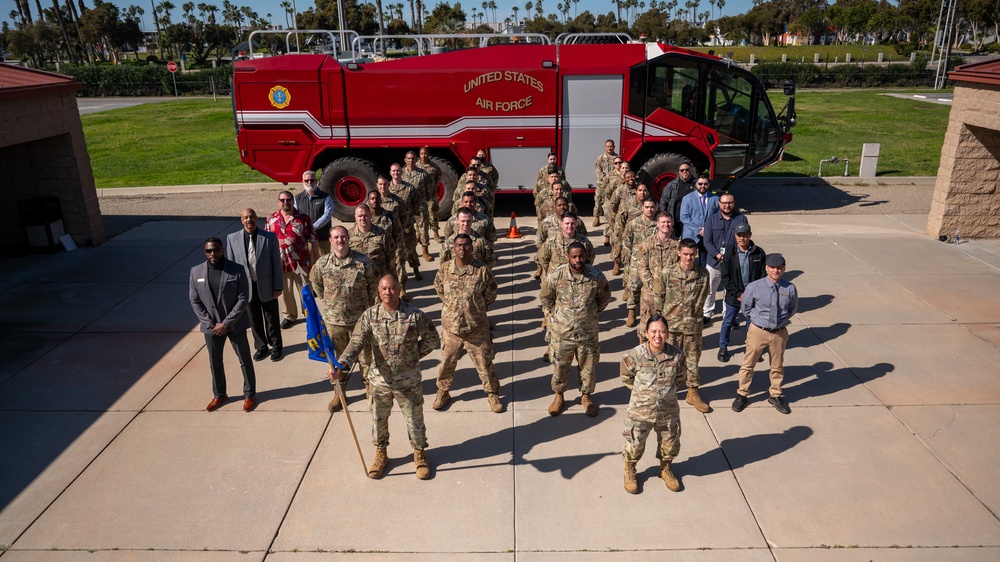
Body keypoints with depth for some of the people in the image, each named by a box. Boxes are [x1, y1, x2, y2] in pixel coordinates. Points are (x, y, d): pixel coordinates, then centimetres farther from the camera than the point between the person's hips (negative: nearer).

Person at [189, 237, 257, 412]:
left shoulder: (237, 270, -11)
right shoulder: (196, 272, -3)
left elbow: (243, 299, -13)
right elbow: (194, 301, -1)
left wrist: (227, 323, -16)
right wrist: (210, 323, -9)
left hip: (235, 324, -3)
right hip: (211, 326, 3)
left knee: (245, 360, 9)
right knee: (215, 362, 17)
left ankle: (249, 394, 26)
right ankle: (219, 395, 36)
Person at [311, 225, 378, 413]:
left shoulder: (363, 261, -11)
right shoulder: (322, 264, -7)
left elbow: (373, 285, 1)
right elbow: (316, 288, 10)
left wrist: (367, 308, 6)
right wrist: (327, 308, 10)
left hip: (360, 320, -1)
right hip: (333, 321, 1)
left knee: (366, 355, 12)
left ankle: (370, 387, 34)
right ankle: (339, 392, 31)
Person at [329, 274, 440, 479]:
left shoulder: (415, 314, -13)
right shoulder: (369, 316, -10)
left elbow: (432, 339, 0)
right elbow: (356, 343, -18)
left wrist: (414, 355, -5)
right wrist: (341, 365, -33)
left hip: (408, 381, -1)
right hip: (379, 380, 1)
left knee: (414, 419, 13)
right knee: (378, 419, 17)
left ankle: (420, 454, 38)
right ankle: (381, 455, 42)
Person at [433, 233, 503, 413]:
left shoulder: (482, 270, -12)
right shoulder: (445, 268, -6)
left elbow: (490, 295, 1)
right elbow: (438, 287, 14)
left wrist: (475, 307, 7)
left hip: (477, 329, -2)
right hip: (450, 327, 2)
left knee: (484, 363, 11)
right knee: (447, 363, 17)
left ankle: (492, 393, 32)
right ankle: (443, 392, 39)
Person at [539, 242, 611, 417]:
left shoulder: (596, 276, -13)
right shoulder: (556, 276, -15)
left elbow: (604, 297, 7)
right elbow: (546, 298, 3)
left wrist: (592, 312, 6)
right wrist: (552, 316, 1)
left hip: (588, 332, 1)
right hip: (562, 332, 0)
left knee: (588, 367, 16)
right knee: (560, 366, 15)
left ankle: (586, 396, 40)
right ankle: (559, 396, 39)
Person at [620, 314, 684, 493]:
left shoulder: (676, 355, -14)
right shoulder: (635, 355, -21)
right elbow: (626, 377, -3)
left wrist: (669, 390, 1)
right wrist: (641, 391, -1)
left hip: (668, 411, 2)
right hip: (640, 411, -2)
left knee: (670, 444, 21)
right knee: (635, 444, 14)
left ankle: (665, 469, 51)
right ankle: (630, 471, 43)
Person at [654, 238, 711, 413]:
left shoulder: (703, 274, -5)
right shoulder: (667, 273, -9)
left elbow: (703, 297, 8)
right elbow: (658, 298, -1)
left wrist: (692, 312, 7)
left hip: (693, 325, 1)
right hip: (671, 324, -1)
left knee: (692, 358, 11)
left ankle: (693, 393, 27)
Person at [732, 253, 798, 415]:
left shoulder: (790, 288, -10)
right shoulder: (754, 287, -14)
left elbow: (793, 309, 10)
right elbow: (745, 308, 3)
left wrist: (782, 321, 8)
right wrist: (757, 320, 8)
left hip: (780, 333, 2)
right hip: (758, 331, -1)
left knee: (777, 366, 18)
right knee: (748, 364, 10)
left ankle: (775, 396, 37)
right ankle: (742, 395, 27)